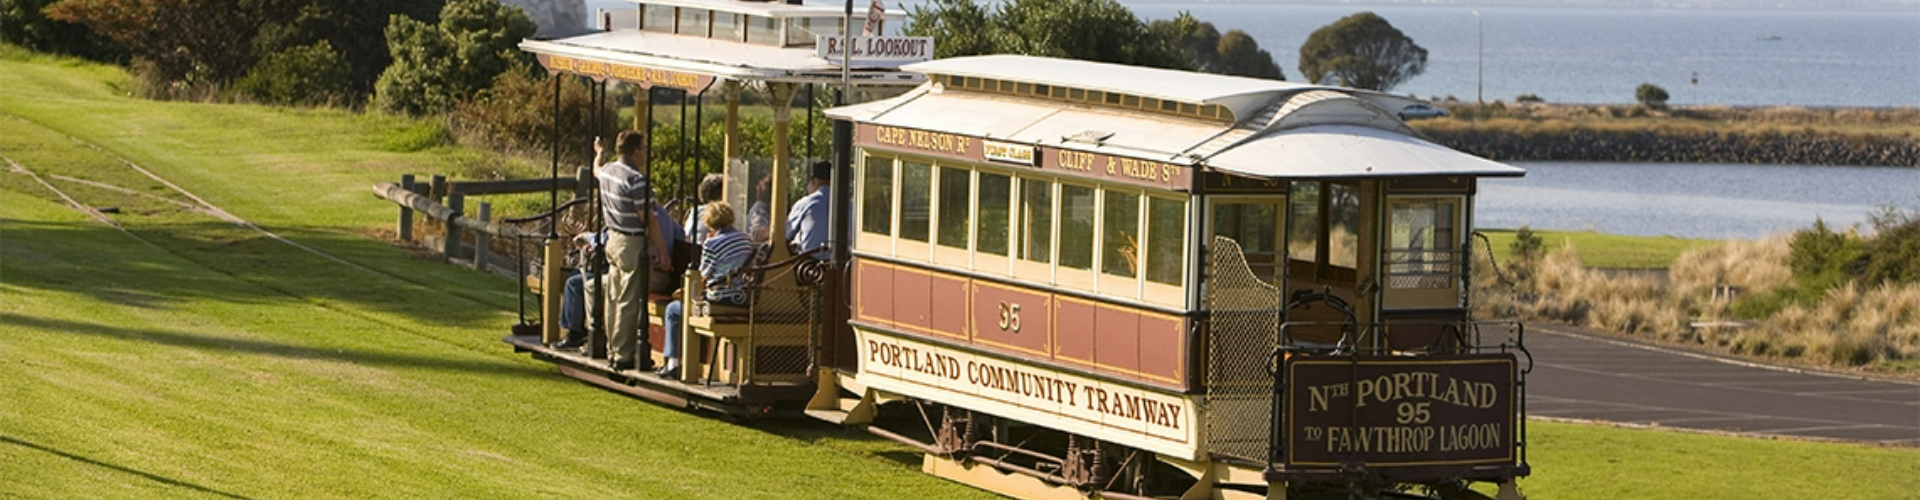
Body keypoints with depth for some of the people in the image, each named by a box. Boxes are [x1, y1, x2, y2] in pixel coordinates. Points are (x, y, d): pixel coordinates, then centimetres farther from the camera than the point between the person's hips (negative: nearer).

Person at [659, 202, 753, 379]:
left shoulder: (711, 244, -15)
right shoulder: (745, 239, 8)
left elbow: (704, 275, -7)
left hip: (720, 301, -8)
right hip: (742, 300, 8)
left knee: (672, 310, 17)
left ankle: (673, 362, 13)